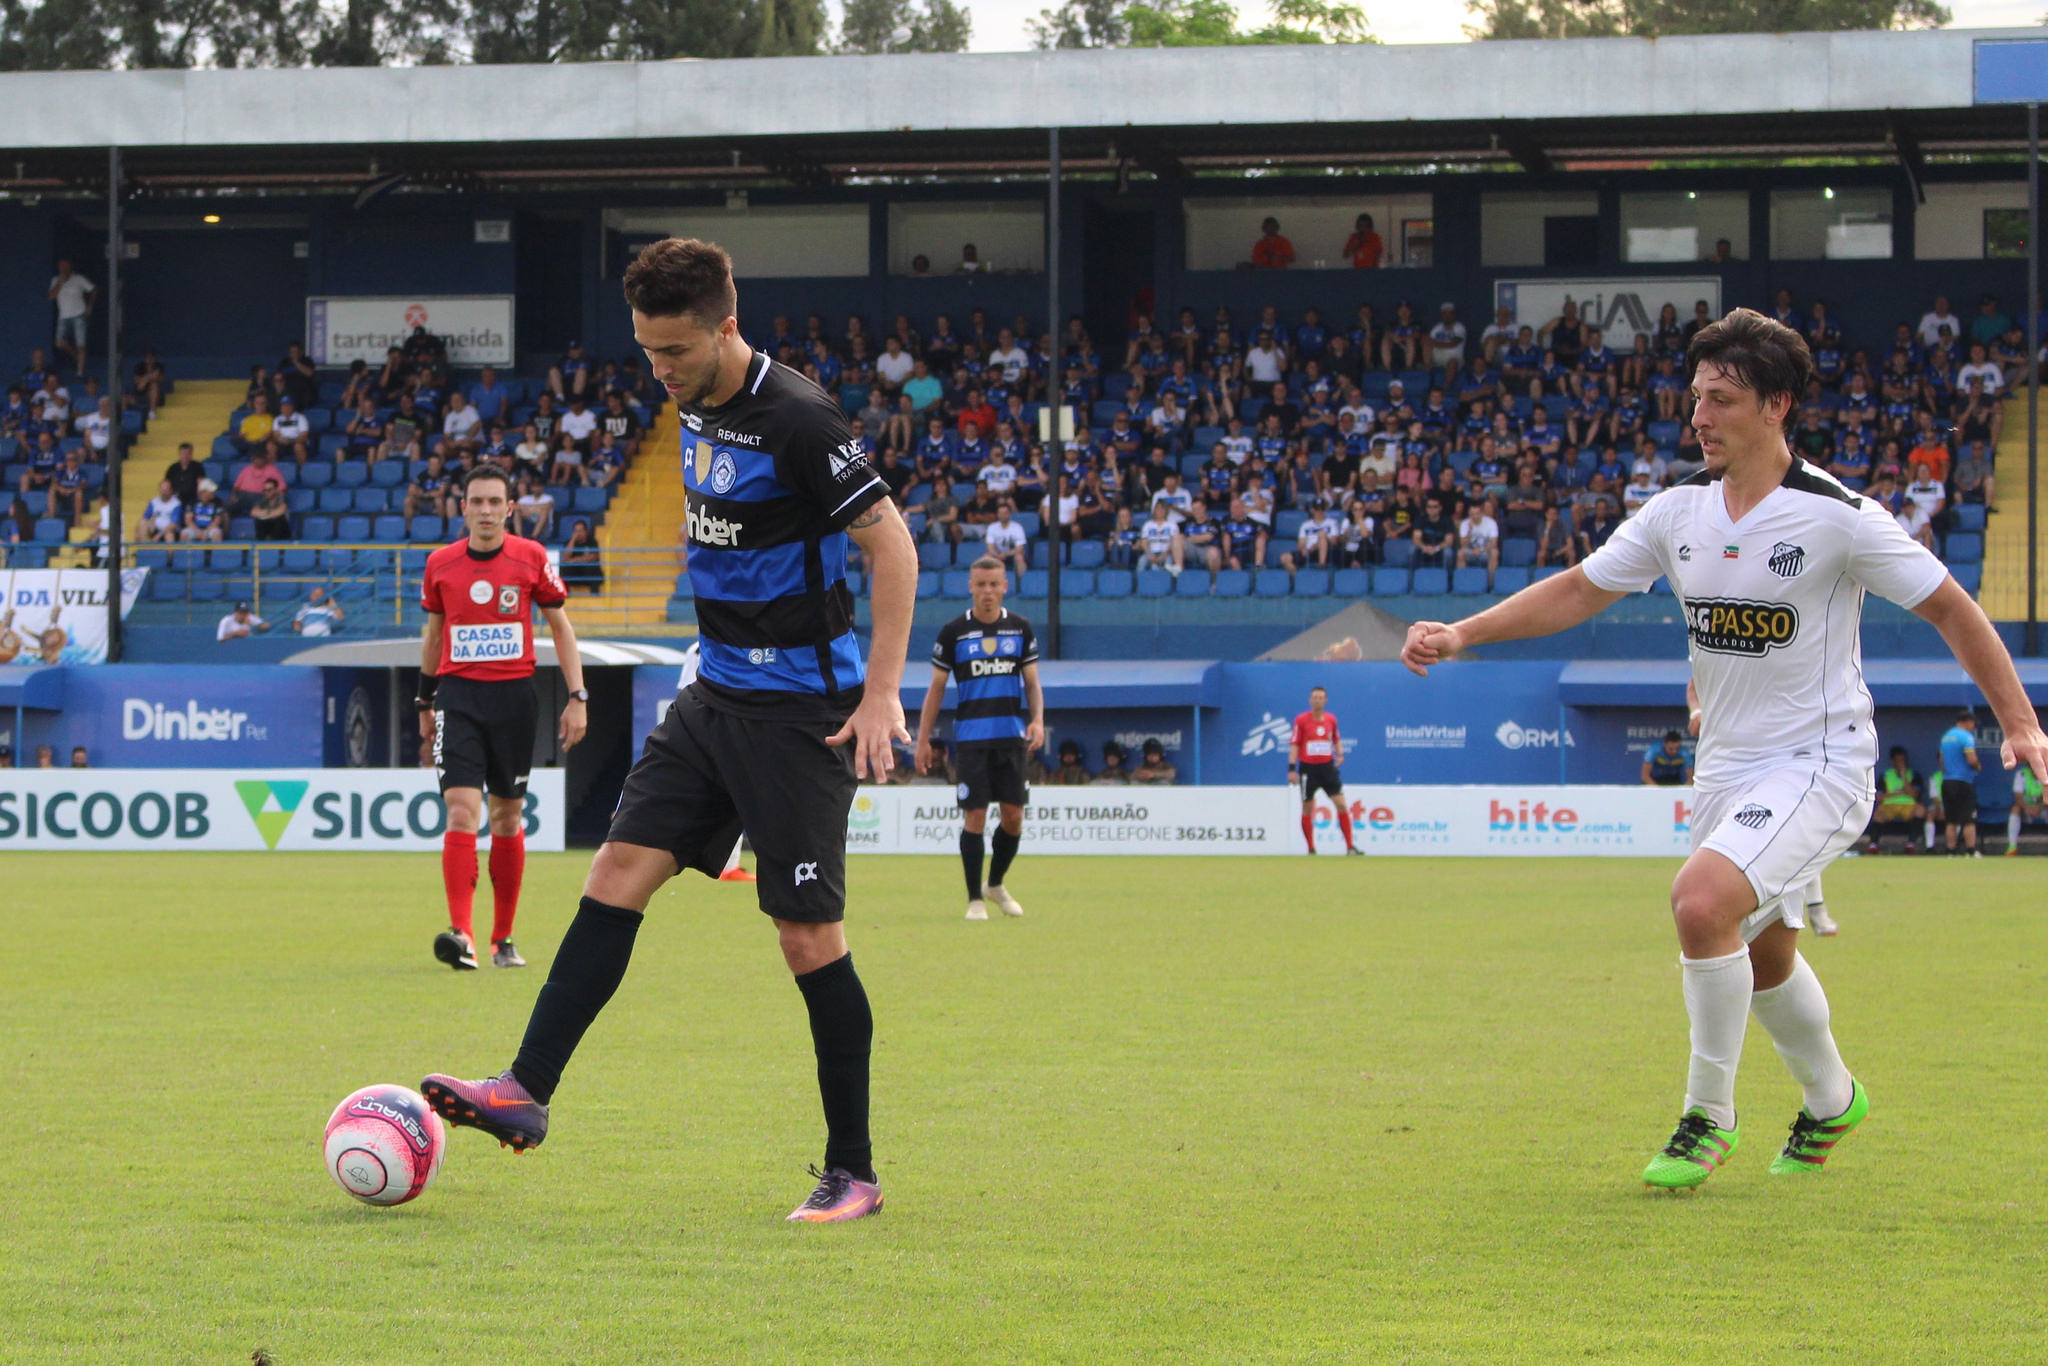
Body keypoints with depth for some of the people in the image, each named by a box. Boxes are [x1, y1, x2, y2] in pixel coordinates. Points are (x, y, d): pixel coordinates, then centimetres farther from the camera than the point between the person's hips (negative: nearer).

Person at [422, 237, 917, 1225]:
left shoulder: (796, 420, -19)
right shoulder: (696, 405, 8)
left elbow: (891, 547, -17)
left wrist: (881, 692, -21)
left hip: (800, 713, -8)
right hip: (718, 694, 8)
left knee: (808, 936, -6)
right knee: (619, 869, 0)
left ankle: (853, 1174, 3)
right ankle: (527, 1091, 1)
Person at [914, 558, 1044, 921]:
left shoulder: (1020, 629, 7)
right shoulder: (954, 632, 0)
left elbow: (1032, 683, 12)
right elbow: (936, 688, 4)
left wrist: (1037, 720, -6)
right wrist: (923, 739, 1)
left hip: (1011, 737, 2)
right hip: (971, 737, -2)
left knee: (1013, 816, 1)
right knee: (975, 816, -6)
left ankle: (996, 884, 23)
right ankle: (975, 898, 2)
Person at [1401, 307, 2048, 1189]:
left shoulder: (1837, 518, -15)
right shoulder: (1680, 511, 1)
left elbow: (1950, 609, -7)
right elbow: (1578, 590, 10)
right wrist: (1463, 633, 1)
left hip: (1818, 762, -7)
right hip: (1727, 764, 7)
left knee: (1703, 899, -26)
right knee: (1761, 956, 16)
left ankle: (1708, 1115, -10)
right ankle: (1831, 1101, 44)